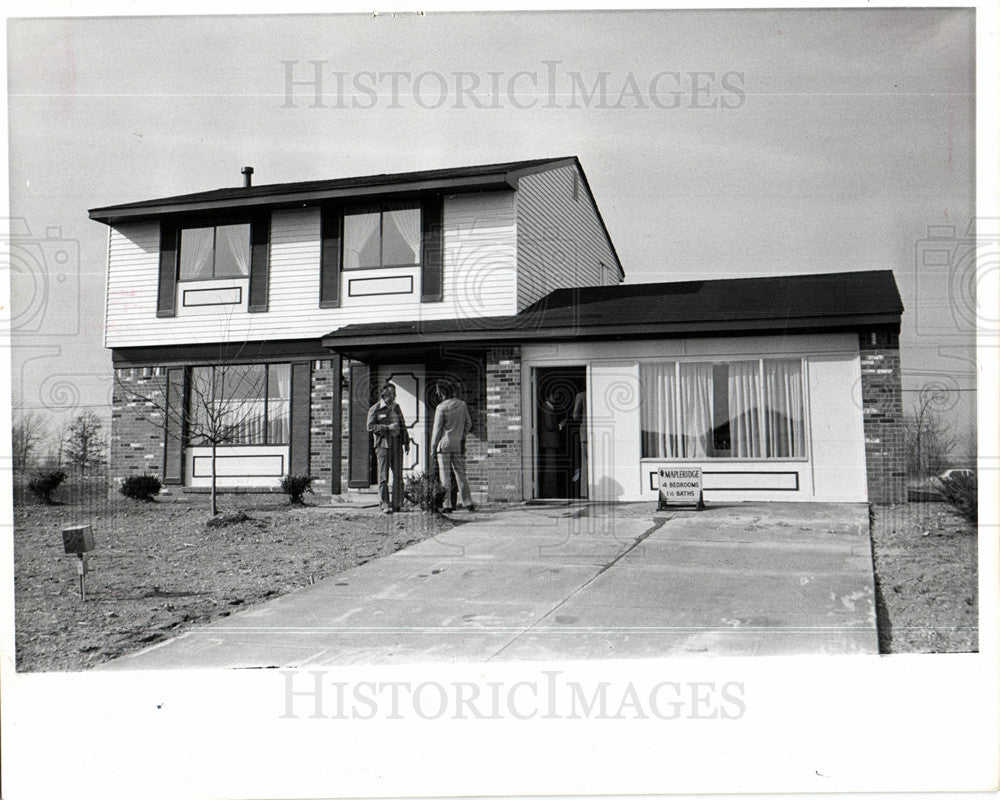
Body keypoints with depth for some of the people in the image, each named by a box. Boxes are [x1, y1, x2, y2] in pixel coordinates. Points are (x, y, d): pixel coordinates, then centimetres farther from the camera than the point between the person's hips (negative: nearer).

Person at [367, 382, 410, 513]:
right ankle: (384, 505, -2)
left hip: (397, 443, 5)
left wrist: (406, 442, 14)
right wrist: (387, 427, -15)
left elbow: (403, 425, 20)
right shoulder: (375, 409, -1)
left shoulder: (396, 407, 16)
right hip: (383, 444, -5)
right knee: (383, 477, -4)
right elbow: (370, 427, -7)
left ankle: (397, 504, 8)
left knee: (398, 475, 2)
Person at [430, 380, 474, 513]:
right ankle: (468, 502, 10)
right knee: (460, 473, 11)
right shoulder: (462, 404, 5)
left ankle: (447, 505, 1)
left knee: (445, 475, 0)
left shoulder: (441, 407, -11)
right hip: (458, 445, 5)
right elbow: (468, 424, 10)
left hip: (444, 444, -5)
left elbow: (437, 428, -9)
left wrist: (433, 447, -2)